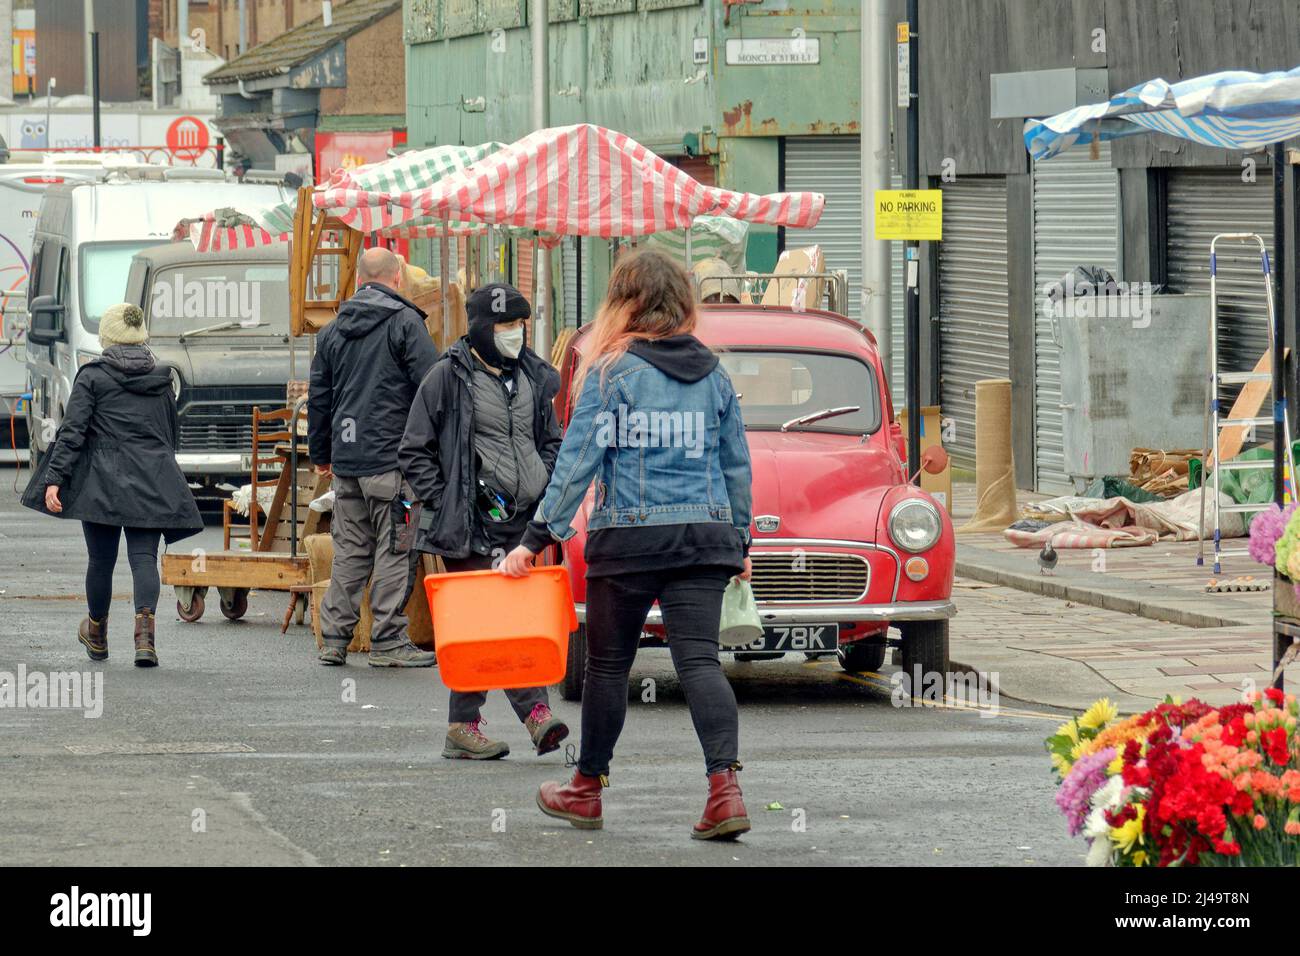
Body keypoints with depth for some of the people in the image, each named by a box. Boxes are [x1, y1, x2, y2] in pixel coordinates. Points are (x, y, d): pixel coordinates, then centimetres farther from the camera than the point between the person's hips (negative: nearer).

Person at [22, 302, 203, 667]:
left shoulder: (93, 376, -4)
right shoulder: (161, 379, 9)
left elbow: (72, 431, -10)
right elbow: (171, 435, 19)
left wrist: (54, 479, -12)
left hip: (103, 482, -3)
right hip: (152, 482, 3)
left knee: (101, 559, 11)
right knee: (144, 557, -3)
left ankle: (97, 635, 29)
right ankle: (145, 633, -23)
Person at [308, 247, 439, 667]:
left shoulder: (333, 330, 14)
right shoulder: (405, 322, -5)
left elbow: (318, 397, 20)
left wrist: (320, 452, 29)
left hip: (346, 459, 6)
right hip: (393, 455, -6)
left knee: (349, 549, 11)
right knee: (395, 549, -2)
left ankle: (334, 637, 10)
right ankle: (388, 640, -3)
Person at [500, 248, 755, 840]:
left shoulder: (610, 372, -5)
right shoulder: (714, 375, 8)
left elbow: (579, 459, -8)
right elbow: (737, 465, 13)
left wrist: (537, 537, -5)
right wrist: (739, 541, 23)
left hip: (629, 536, -3)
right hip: (705, 532, 3)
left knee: (608, 663, 10)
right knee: (699, 659, -3)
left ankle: (586, 790, 23)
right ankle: (725, 788, -19)